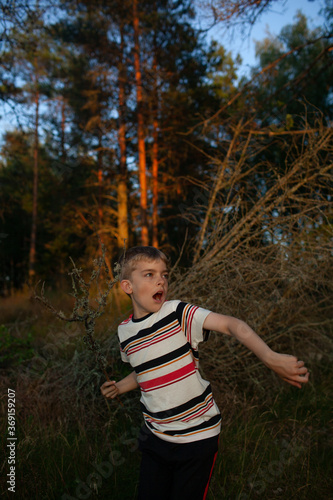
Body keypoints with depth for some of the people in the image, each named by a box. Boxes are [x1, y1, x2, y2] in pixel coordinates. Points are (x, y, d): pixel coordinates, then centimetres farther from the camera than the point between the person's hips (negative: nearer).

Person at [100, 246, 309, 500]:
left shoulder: (178, 313, -18)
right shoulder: (125, 332, -2)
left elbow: (232, 324, -32)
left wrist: (271, 357, -44)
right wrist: (120, 387, 7)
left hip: (198, 435, -4)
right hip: (155, 436, 4)